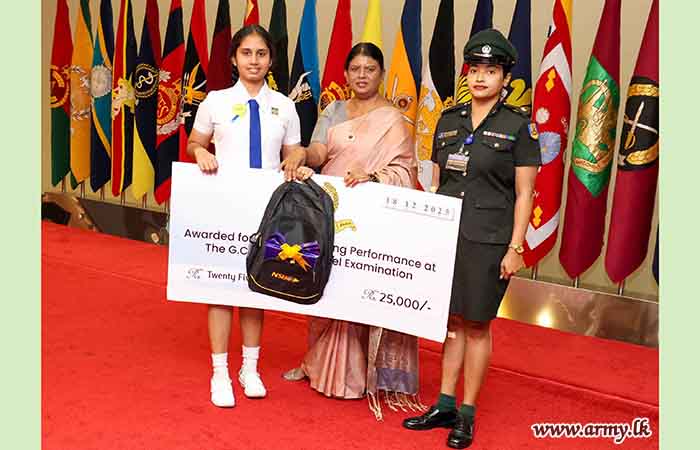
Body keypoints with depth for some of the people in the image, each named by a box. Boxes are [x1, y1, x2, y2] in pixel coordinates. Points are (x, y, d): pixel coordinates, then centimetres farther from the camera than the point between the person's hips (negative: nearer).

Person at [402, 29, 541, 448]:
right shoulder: (449, 121, 9)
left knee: (476, 325, 3)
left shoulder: (519, 126, -3)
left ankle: (468, 414, 16)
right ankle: (445, 406, 23)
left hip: (487, 241, -4)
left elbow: (524, 193, -5)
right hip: (446, 236, 4)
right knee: (451, 321, 11)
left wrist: (515, 247, -10)